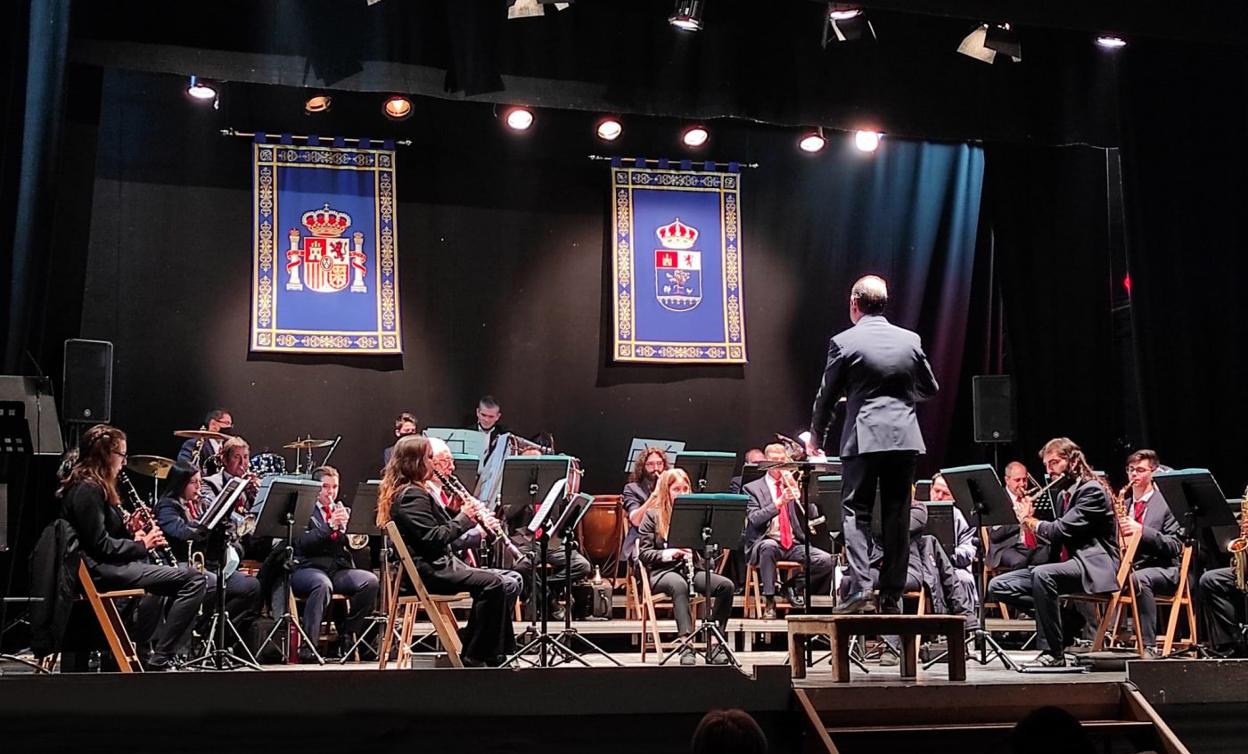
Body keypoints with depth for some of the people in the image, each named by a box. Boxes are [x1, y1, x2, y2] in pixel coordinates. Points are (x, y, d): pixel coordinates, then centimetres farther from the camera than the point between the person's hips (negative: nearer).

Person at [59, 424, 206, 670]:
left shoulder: (94, 487, 17)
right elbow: (101, 545, -20)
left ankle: (141, 652, 26)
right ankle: (159, 660, -17)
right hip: (100, 570, -11)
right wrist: (142, 544, -9)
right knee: (193, 580, -21)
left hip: (106, 565, 11)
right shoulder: (88, 490, -15)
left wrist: (131, 530, 7)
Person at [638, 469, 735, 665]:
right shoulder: (653, 515, 6)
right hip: (664, 571, -4)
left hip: (693, 569, 4)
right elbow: (643, 553, -1)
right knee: (679, 585, -40)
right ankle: (686, 645, -44)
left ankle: (716, 643, -21)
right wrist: (670, 553, -16)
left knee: (726, 586, -24)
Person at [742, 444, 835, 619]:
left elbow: (813, 515, 6)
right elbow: (754, 519, -10)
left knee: (825, 560, -22)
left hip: (794, 544, 3)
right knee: (768, 546, -40)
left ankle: (795, 585, 2)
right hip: (766, 543, -3)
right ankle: (769, 601, -28)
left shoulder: (793, 484, 17)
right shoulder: (753, 488, 7)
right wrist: (779, 502, -21)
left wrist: (796, 489, -7)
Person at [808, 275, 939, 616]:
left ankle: (860, 587, -11)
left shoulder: (843, 342, -5)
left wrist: (816, 437, 18)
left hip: (863, 438, -3)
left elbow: (827, 396, 3)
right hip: (904, 437, 4)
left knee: (855, 512, 2)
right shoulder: (910, 340, 6)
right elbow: (930, 389, 16)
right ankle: (892, 596, 10)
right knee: (896, 516, 8)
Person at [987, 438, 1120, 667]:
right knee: (997, 587, -6)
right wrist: (1029, 523, 2)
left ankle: (1053, 653, -29)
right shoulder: (1063, 494, 20)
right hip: (1065, 564, 9)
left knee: (1043, 574, -39)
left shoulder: (1092, 490, -9)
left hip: (1093, 567, -9)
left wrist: (1031, 522, -2)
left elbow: (1062, 530, -19)